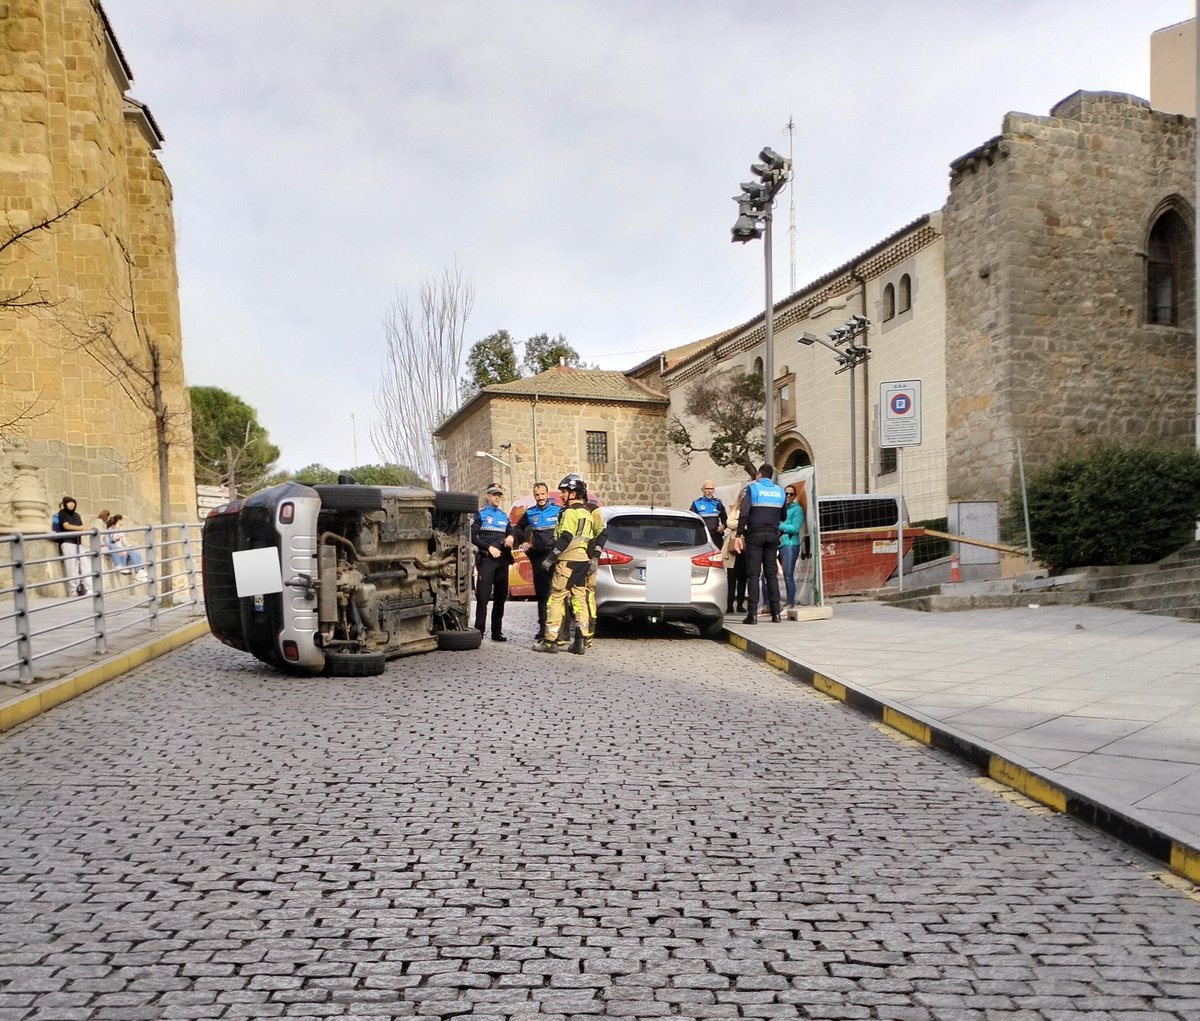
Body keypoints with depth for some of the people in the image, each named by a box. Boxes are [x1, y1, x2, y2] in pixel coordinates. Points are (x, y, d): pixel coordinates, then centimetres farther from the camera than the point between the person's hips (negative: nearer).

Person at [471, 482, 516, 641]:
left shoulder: (504, 516, 20)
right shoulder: (480, 514, 4)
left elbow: (512, 533, 15)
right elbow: (472, 536, -4)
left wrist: (511, 537, -9)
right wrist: (488, 547, -14)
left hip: (503, 559, 6)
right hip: (486, 559, -5)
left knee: (501, 596, 8)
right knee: (483, 595, -11)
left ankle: (497, 631, 14)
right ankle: (479, 630, -9)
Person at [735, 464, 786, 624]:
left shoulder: (752, 488, -2)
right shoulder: (780, 491, 10)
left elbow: (744, 514, -11)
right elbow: (783, 517, 16)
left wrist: (740, 535, -8)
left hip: (755, 535, -3)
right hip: (773, 536, 4)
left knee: (753, 574, -4)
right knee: (772, 574, 8)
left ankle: (752, 614, -8)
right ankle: (776, 612, 5)